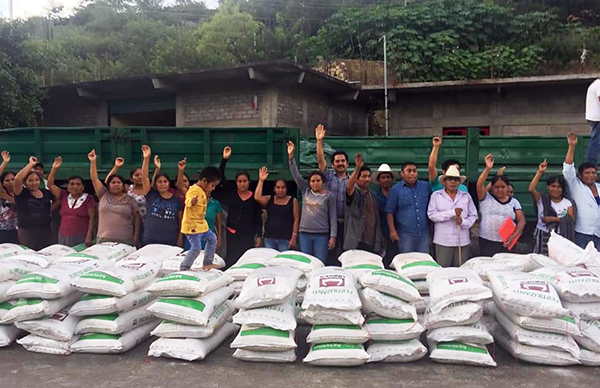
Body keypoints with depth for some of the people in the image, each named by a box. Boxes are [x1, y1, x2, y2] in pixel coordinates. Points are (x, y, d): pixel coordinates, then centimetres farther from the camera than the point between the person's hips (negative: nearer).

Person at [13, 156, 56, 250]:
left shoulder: (46, 193, 9)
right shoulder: (22, 193, -3)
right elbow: (17, 179, -21)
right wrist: (31, 164, -17)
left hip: (46, 232, 4)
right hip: (27, 232, -4)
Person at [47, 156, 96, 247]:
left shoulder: (88, 199, 0)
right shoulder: (64, 196, 12)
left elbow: (92, 218, -5)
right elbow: (50, 184, 12)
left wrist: (89, 236, -13)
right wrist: (54, 168, 2)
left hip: (81, 238, -4)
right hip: (63, 237, 4)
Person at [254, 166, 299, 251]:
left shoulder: (293, 201, 4)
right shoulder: (269, 199, 12)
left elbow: (296, 220, 0)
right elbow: (257, 197, -6)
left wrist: (294, 237, -8)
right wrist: (261, 181, -6)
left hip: (286, 239, -3)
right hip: (269, 238, 3)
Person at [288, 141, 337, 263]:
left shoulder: (329, 196, 1)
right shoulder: (305, 191, 8)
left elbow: (333, 217, 0)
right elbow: (296, 175, 4)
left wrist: (333, 236, -6)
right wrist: (290, 156, -5)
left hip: (322, 234, -3)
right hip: (305, 233, 3)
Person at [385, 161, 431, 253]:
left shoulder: (426, 186, 8)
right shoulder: (396, 189, -1)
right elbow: (389, 212, -2)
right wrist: (392, 230, -8)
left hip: (424, 233, 3)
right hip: (405, 234, -3)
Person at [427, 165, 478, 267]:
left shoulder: (466, 196, 12)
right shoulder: (436, 195, 5)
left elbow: (473, 216, 9)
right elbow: (431, 214, -6)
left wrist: (463, 222, -11)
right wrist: (452, 213, -12)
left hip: (463, 241, 2)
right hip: (443, 241, -2)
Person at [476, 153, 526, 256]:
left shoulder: (514, 202, 9)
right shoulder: (486, 198, 5)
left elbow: (521, 220, 3)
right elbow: (479, 185, -13)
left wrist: (514, 236, -13)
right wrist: (488, 168, -23)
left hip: (506, 243, 1)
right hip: (487, 242, -1)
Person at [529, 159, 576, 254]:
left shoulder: (568, 203, 7)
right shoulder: (542, 199, 3)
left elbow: (571, 220, -3)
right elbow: (531, 189, -15)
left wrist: (553, 219, -12)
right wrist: (540, 172, -15)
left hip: (561, 237, 1)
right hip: (543, 235, -1)